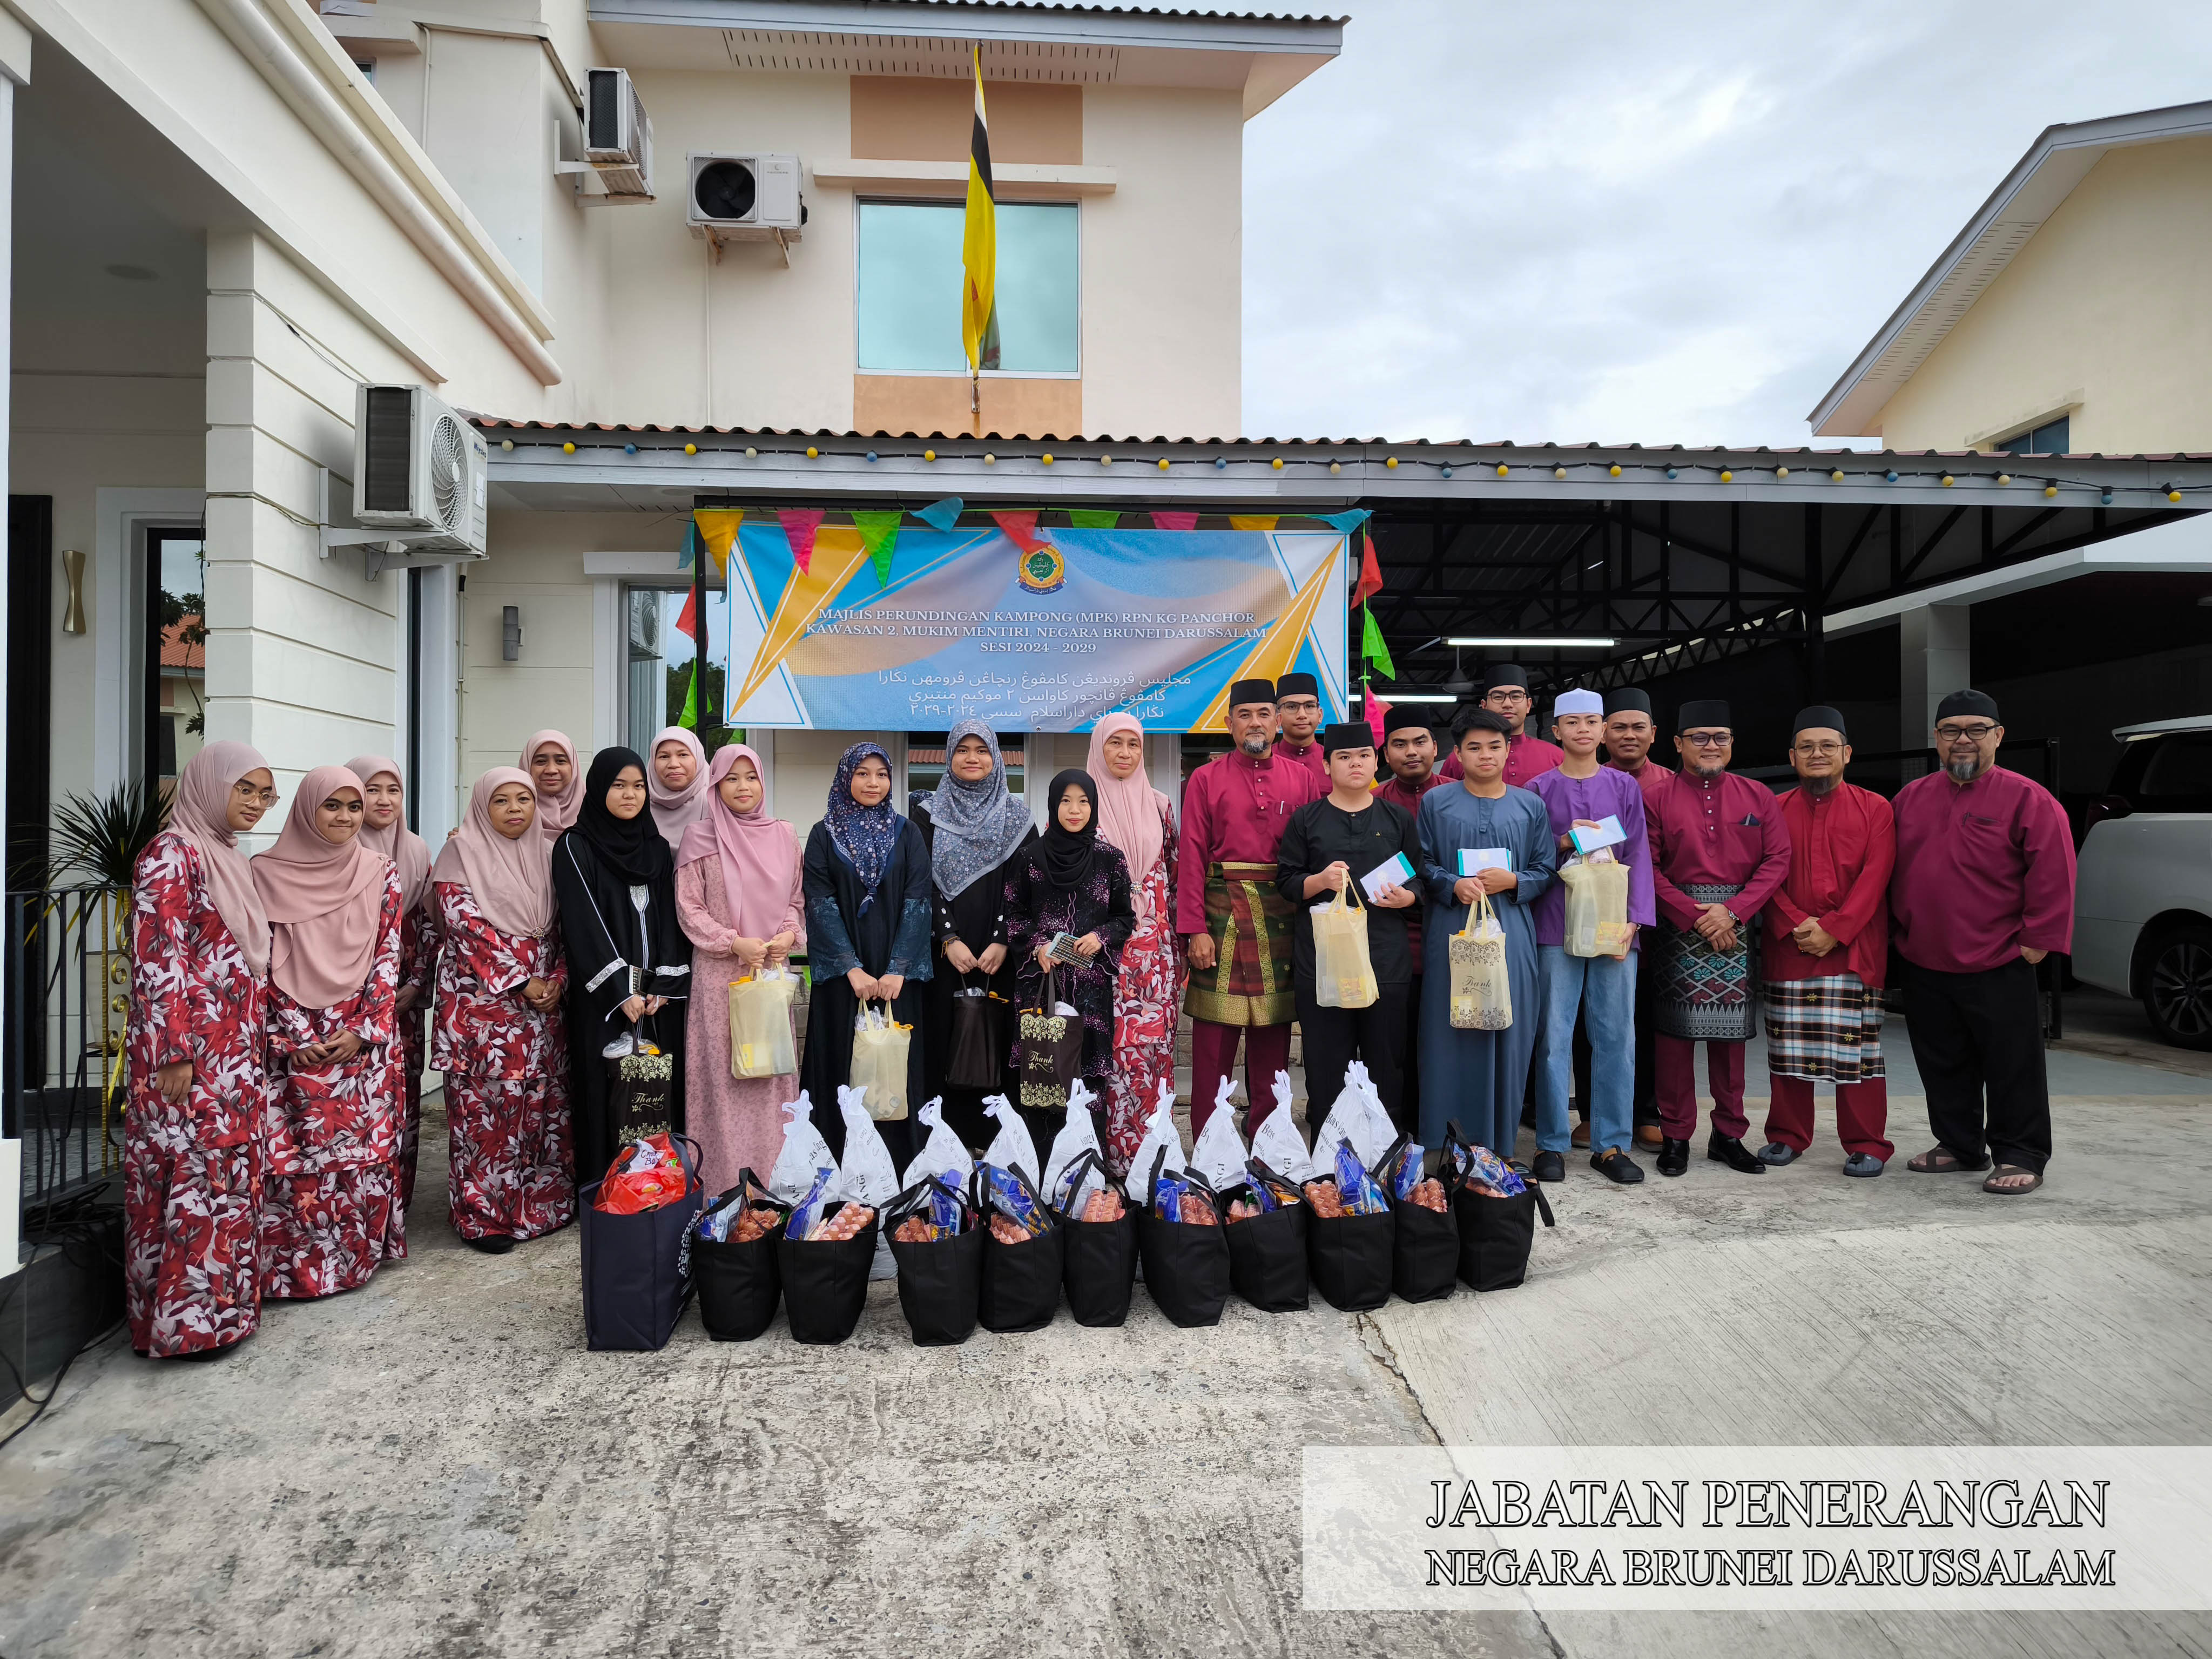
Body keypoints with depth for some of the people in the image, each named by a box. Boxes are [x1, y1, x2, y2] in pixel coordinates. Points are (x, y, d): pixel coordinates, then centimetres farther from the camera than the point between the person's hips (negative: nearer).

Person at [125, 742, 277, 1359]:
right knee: (198, 1174, -3)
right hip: (189, 1052, -9)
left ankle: (219, 1302, 22)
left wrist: (256, 1044, 19)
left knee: (229, 1171, 12)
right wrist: (173, 1054, -20)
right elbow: (158, 958, -17)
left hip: (235, 1051, 9)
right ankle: (185, 1321, 7)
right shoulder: (173, 852, -11)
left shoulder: (229, 860, 16)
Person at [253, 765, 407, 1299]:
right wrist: (292, 1038, -9)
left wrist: (364, 1032, -7)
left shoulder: (381, 875, 5)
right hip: (294, 1046, -1)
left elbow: (387, 960, 2)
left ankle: (357, 1254, 18)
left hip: (365, 1041, 2)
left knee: (363, 1149, 4)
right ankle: (292, 1265, 10)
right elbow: (262, 964, -2)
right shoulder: (267, 873, 0)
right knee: (294, 1152, -2)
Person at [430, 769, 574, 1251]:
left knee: (545, 1100, 6)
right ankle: (483, 1215, 8)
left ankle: (544, 1202, 17)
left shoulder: (547, 855, 11)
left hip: (545, 1000, 4)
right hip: (483, 999, -4)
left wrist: (559, 980, -4)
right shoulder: (462, 852, -2)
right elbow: (466, 924, -11)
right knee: (485, 1103, -2)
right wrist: (520, 983, -14)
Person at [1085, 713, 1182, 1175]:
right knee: (1114, 1043, -5)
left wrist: (1179, 941, 9)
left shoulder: (1159, 806, 12)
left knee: (1155, 1042, 0)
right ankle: (1115, 1153, 6)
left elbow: (1174, 876, 13)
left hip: (1155, 943, 3)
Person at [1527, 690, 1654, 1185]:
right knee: (1554, 1034, 0)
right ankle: (1551, 1144, 9)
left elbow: (1638, 856, 6)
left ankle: (1611, 1144, 14)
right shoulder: (1539, 789, 6)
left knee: (1616, 1034, 3)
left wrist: (1633, 921, -5)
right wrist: (1561, 843, -14)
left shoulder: (1625, 788, 10)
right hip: (1556, 926, -1)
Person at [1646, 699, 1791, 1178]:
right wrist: (1695, 916, -12)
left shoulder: (1758, 797, 8)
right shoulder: (1657, 798, 1)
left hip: (1736, 926, 2)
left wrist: (1731, 911, -11)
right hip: (1677, 926, -2)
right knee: (1676, 1031, 0)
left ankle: (1729, 1135, 19)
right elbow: (1648, 868, -5)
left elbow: (1778, 859, 1)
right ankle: (1676, 1136, 10)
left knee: (1731, 1031, 8)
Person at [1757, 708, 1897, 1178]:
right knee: (1788, 1047, 7)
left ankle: (1866, 1145, 12)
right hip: (1786, 948, 2)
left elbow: (1875, 877, -4)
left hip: (1854, 949, -2)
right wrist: (1795, 925, -11)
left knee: (1856, 1049, 0)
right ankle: (1787, 1137, 19)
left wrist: (1834, 929, -14)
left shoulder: (1874, 808, 4)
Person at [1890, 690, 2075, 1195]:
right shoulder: (1909, 799, 10)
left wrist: (2038, 939, -11)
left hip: (1998, 967, -5)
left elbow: (2053, 874, -9)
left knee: (2013, 1067, 3)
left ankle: (2020, 1157, 16)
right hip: (1923, 965, 5)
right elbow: (1890, 871, 17)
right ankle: (1959, 1145, 28)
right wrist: (1898, 929, 14)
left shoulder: (2027, 799, -5)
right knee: (1943, 1066, 14)